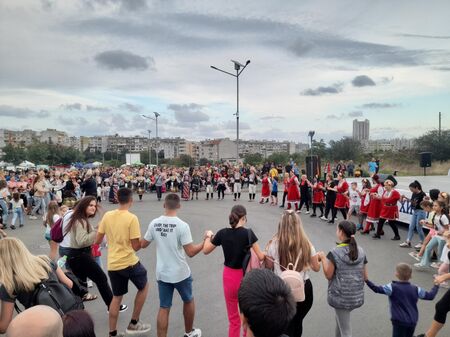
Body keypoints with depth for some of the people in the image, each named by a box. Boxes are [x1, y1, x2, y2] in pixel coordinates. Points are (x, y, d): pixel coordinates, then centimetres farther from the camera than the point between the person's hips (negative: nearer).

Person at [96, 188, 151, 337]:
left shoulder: (107, 216, -1)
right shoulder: (132, 218, -17)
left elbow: (97, 241, 5)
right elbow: (136, 246, -15)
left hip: (112, 264, 5)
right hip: (129, 262, -5)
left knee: (116, 297, 20)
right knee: (144, 286, 21)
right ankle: (134, 323, 24)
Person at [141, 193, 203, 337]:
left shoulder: (154, 223, -6)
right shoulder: (182, 225, -19)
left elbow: (143, 244, 8)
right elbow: (190, 252, -19)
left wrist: (138, 237, 29)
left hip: (162, 273, 3)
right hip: (180, 273, -3)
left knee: (164, 308, 12)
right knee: (188, 300, 22)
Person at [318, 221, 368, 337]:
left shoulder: (335, 253, -17)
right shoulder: (361, 252, -2)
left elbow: (328, 275, -10)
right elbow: (365, 277, 4)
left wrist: (323, 258, -2)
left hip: (341, 297, -5)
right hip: (357, 297, 5)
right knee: (341, 319, 27)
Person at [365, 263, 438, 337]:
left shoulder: (393, 287, -12)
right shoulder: (415, 289, 1)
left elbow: (377, 289, -22)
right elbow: (430, 296, 11)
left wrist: (366, 280, -19)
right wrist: (436, 285, 25)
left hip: (399, 322, -5)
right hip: (413, 321, 5)